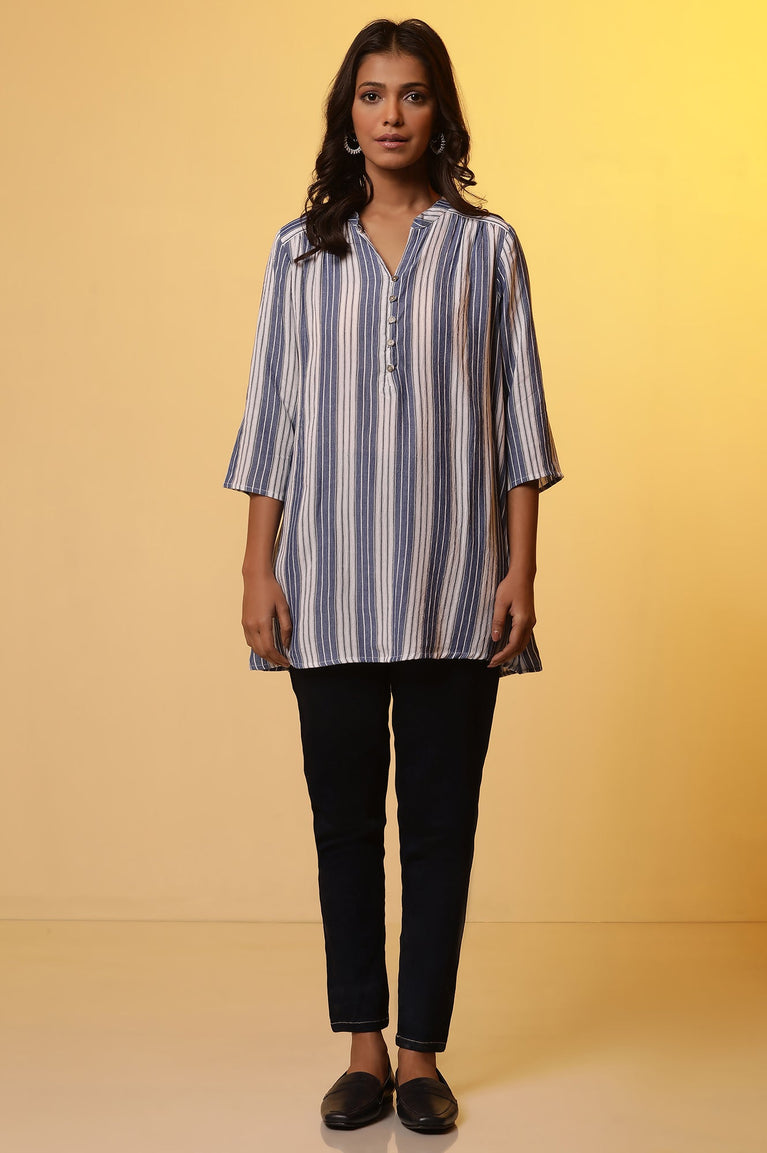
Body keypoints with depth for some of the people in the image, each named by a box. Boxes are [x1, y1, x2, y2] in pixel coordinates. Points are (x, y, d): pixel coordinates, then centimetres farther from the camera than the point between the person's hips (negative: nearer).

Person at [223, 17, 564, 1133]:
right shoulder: (301, 252, 9)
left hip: (453, 587, -1)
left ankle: (421, 1055, 15)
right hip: (331, 585, 1)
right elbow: (272, 418, 8)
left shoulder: (486, 246, 7)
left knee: (440, 822, 4)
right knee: (344, 814, 5)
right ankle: (364, 1052, 17)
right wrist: (259, 570, 1)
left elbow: (519, 417, 5)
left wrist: (520, 571, -2)